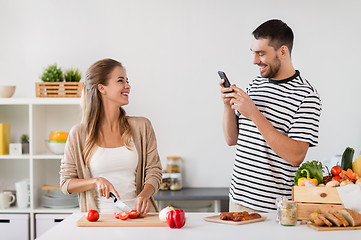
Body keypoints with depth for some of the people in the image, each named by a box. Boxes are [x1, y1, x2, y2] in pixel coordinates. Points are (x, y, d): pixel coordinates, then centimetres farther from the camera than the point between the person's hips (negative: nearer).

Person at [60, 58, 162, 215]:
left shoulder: (141, 126, 8)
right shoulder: (79, 133, 3)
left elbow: (154, 171, 8)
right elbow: (66, 183, 6)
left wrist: (144, 195, -12)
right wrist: (96, 181, -11)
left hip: (137, 213, 2)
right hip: (100, 220, -1)